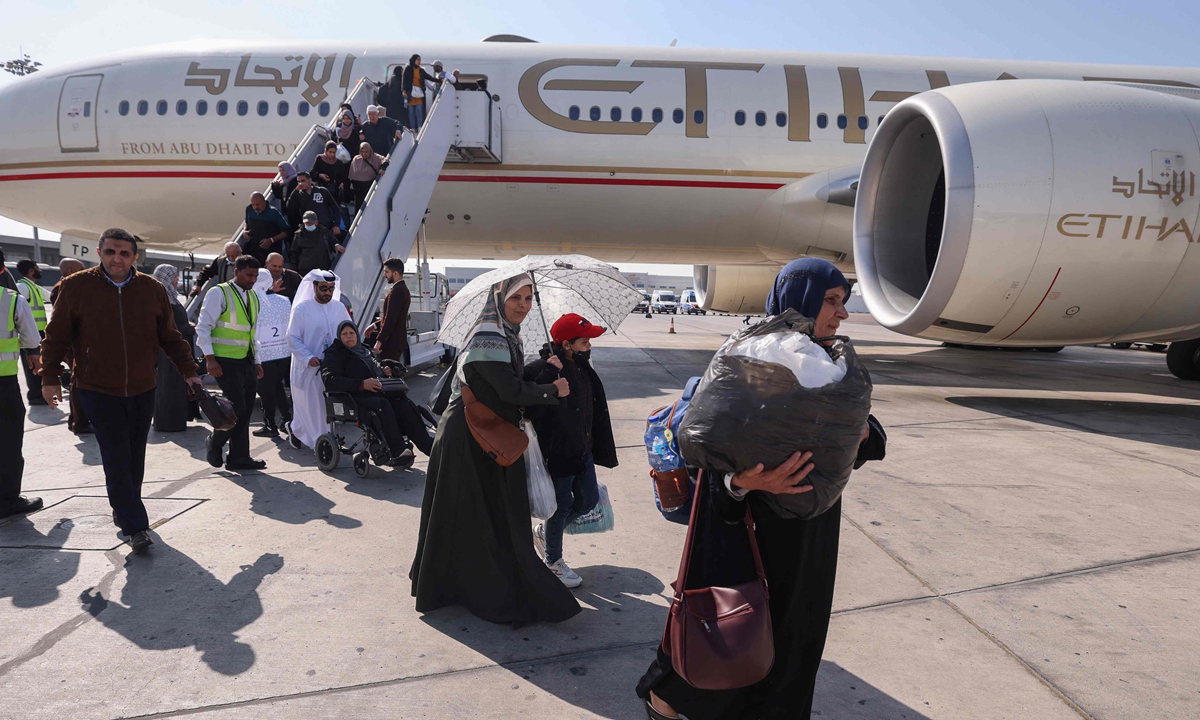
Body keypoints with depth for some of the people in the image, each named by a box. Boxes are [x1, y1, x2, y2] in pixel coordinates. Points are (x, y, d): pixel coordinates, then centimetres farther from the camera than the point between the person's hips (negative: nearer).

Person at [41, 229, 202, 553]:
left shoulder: (152, 289, 0)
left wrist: (189, 371, 4)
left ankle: (125, 511, 31)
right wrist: (50, 378, 0)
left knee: (135, 459, 13)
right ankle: (135, 526, -2)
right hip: (98, 390, -3)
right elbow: (56, 336, 1)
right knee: (117, 460, -6)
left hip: (142, 390, 3)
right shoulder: (77, 286, -6)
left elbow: (170, 337, 8)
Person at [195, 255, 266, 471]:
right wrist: (210, 359, -17)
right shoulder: (219, 293, -7)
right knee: (237, 406, -12)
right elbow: (203, 328, -10)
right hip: (225, 361, -7)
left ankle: (239, 457, 13)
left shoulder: (253, 296, 15)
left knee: (245, 409, 6)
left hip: (246, 361, 7)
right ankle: (215, 442, 14)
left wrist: (256, 362, 15)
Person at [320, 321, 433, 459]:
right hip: (356, 397, -6)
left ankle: (428, 446, -28)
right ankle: (397, 452, -40)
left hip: (378, 393, 6)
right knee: (383, 405, -36)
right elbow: (329, 380, -10)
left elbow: (378, 369, 43)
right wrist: (361, 384, -20)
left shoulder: (366, 351, 28)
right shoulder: (334, 354, 7)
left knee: (404, 404, -23)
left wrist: (387, 369, 16)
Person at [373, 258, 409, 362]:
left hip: (391, 343, -10)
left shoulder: (396, 291, -16)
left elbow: (391, 319, -22)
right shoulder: (403, 289, 16)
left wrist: (379, 340, -21)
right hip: (399, 341, 10)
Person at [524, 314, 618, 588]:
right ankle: (553, 561, 28)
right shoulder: (543, 371, -22)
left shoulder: (582, 368, 5)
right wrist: (551, 371, -35)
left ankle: (543, 532, 39)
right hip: (558, 452, -9)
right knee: (561, 506, 5)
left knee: (588, 499, 17)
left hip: (583, 450, 9)